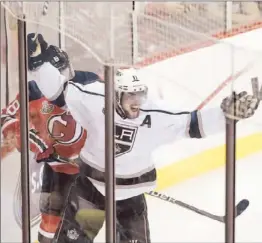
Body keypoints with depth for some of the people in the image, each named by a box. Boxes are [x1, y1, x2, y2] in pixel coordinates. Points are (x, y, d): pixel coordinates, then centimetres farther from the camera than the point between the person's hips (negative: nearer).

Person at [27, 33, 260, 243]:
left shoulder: (155, 116, -20)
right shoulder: (94, 102, -22)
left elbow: (192, 124, -17)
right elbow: (59, 90, -16)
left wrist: (226, 113, -28)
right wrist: (40, 62, -27)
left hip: (130, 191, 1)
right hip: (92, 182, -1)